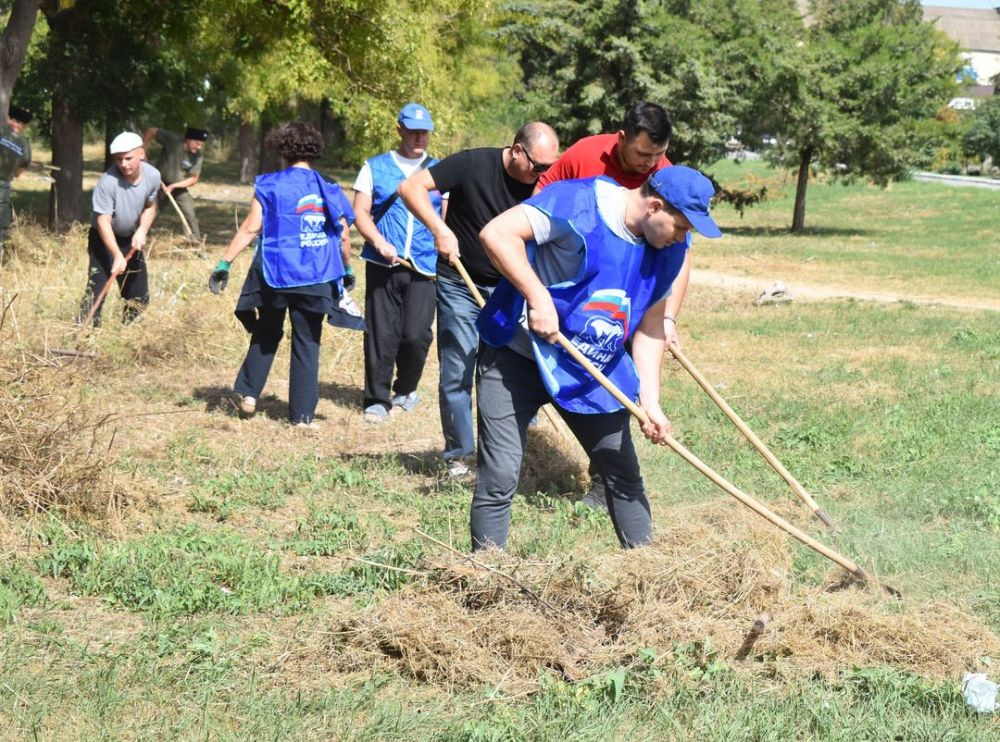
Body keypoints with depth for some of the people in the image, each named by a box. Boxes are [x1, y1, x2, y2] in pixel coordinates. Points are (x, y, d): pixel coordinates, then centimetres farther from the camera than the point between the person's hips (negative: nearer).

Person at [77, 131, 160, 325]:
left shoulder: (153, 176, -13)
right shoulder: (108, 182, -29)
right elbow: (103, 221, -28)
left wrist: (142, 231, -13)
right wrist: (117, 255, -36)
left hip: (131, 239, 5)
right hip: (104, 238, -5)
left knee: (139, 295, 8)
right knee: (97, 288, -21)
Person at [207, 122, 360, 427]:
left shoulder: (271, 186, -4)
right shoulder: (329, 191, 4)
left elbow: (250, 228, -9)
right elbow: (343, 239, 7)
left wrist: (224, 263, -5)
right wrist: (347, 272, 23)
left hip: (276, 276, -1)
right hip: (317, 280, 1)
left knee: (266, 334, 20)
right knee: (307, 344, 6)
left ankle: (248, 394, 16)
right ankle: (303, 414, 5)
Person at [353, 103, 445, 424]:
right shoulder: (375, 167, 9)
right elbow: (360, 212, 4)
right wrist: (380, 243, -14)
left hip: (424, 267, 0)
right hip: (383, 265, 0)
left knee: (417, 335, -6)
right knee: (382, 334, -1)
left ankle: (405, 390, 19)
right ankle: (377, 399, 10)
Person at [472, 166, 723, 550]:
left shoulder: (668, 249, -2)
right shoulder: (578, 203, -23)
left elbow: (649, 328, 5)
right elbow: (497, 233, -27)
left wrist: (651, 402, -4)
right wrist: (539, 299, -29)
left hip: (593, 373, 6)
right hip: (516, 358, -6)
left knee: (625, 475, 13)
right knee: (499, 478, -10)